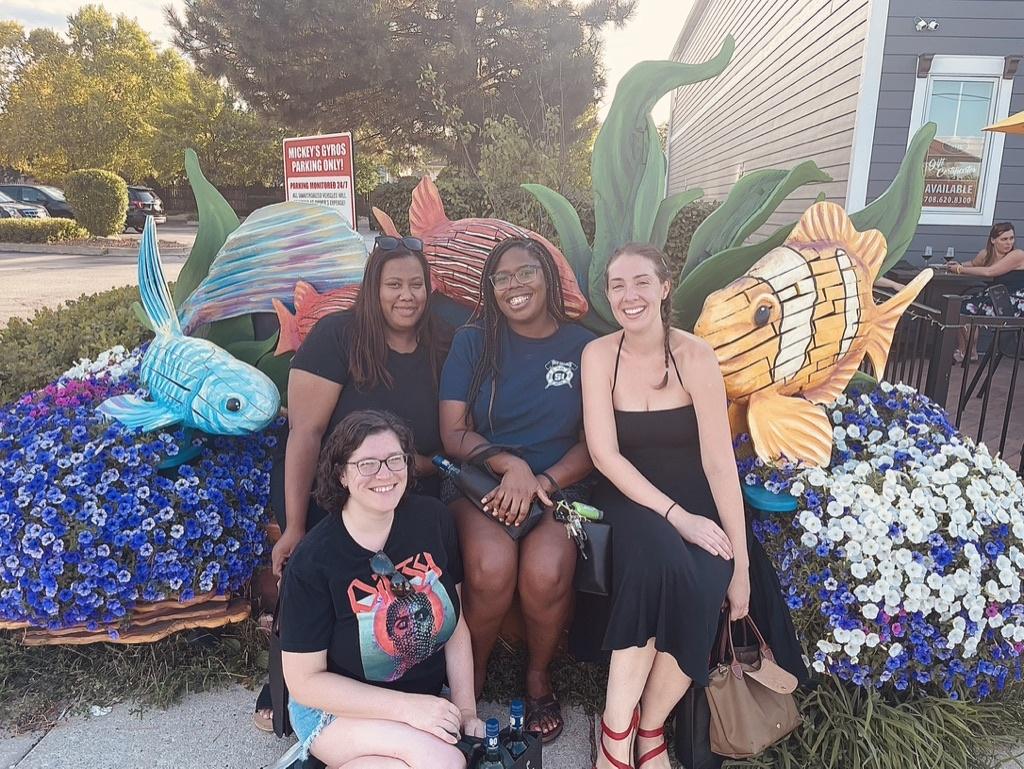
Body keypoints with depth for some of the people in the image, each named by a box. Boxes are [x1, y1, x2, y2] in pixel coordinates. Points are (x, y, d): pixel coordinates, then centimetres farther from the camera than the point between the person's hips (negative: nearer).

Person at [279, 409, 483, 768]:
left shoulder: (434, 518, -8)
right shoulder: (312, 561, -19)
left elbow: (456, 622, 1)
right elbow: (304, 681, -14)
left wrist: (466, 708, -6)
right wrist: (407, 707, -21)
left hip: (428, 696, 5)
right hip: (336, 708, -5)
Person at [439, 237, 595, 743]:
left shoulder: (583, 347, 5)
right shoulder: (473, 342, 5)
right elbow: (454, 433, 0)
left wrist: (544, 481, -14)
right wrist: (511, 464, -17)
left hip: (557, 484, 0)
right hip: (479, 479, 0)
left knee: (546, 574, -30)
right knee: (491, 569, -30)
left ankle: (539, 675, 5)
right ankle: (471, 674, 3)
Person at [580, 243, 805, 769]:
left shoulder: (695, 356, -11)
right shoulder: (599, 355, -6)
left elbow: (720, 460, -13)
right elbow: (605, 454, -11)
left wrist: (741, 565, -16)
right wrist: (674, 516, -20)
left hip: (694, 496, 0)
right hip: (629, 495, 0)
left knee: (701, 585, -28)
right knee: (659, 563, -32)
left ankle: (650, 726, -3)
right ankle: (617, 725, -14)